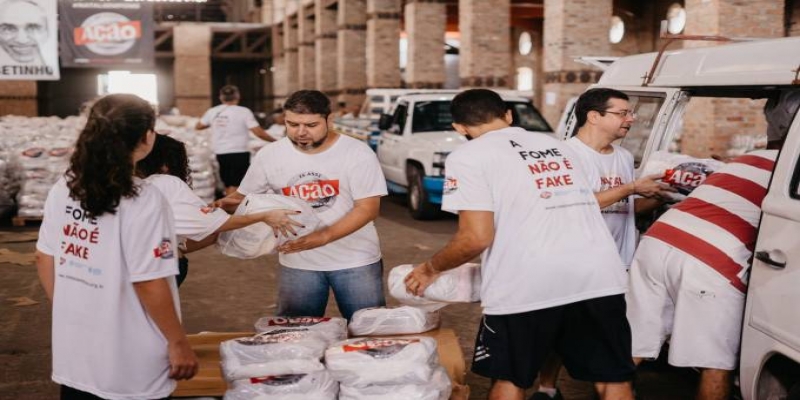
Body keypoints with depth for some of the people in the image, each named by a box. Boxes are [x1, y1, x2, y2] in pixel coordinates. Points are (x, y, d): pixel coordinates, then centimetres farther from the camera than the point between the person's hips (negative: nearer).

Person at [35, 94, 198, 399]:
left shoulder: (62, 190, -1)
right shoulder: (143, 201, -20)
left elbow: (44, 260, 7)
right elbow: (148, 283, -19)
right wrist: (178, 343, -8)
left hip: (73, 352, 6)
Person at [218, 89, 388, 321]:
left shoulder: (357, 153, -11)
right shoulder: (270, 155, -2)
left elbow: (367, 208, -15)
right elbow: (244, 198, 7)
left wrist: (322, 237, -28)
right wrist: (219, 207, -17)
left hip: (355, 262, -2)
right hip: (298, 263, 2)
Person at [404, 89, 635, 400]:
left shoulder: (467, 157, 1)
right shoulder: (557, 146, 22)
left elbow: (476, 238, -7)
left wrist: (431, 268, 9)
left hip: (527, 285, -5)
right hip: (600, 277, 5)